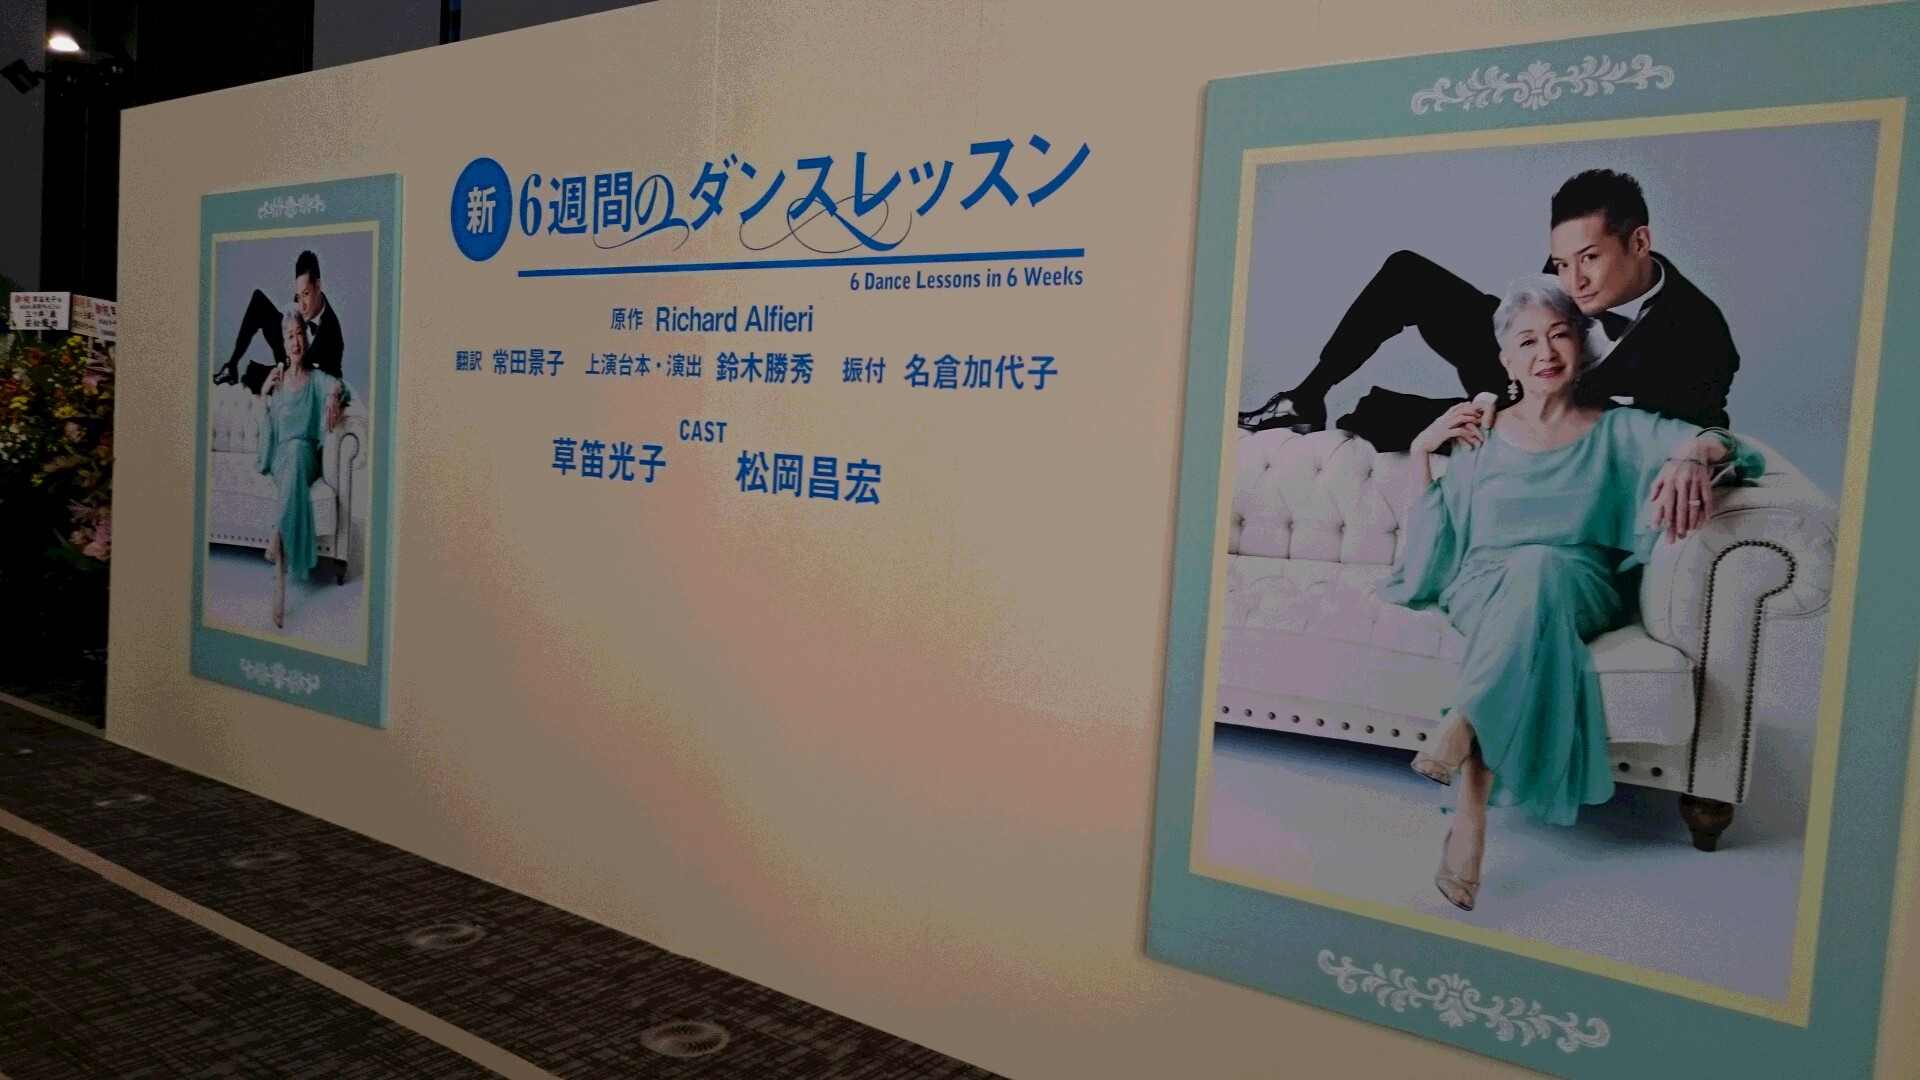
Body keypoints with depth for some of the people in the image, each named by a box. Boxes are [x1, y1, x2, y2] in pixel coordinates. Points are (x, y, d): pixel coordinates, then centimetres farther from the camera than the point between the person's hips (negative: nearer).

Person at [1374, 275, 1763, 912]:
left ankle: (1461, 728, -46)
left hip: (1578, 591, 0)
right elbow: (1434, 538, 12)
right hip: (1481, 588, 0)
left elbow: (1743, 453, 1)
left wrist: (1695, 454, -23)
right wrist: (1421, 451, 5)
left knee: (1540, 566, -37)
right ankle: (1470, 812, -48)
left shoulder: (1619, 431, 14)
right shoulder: (1478, 437, 16)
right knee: (1519, 593, -38)